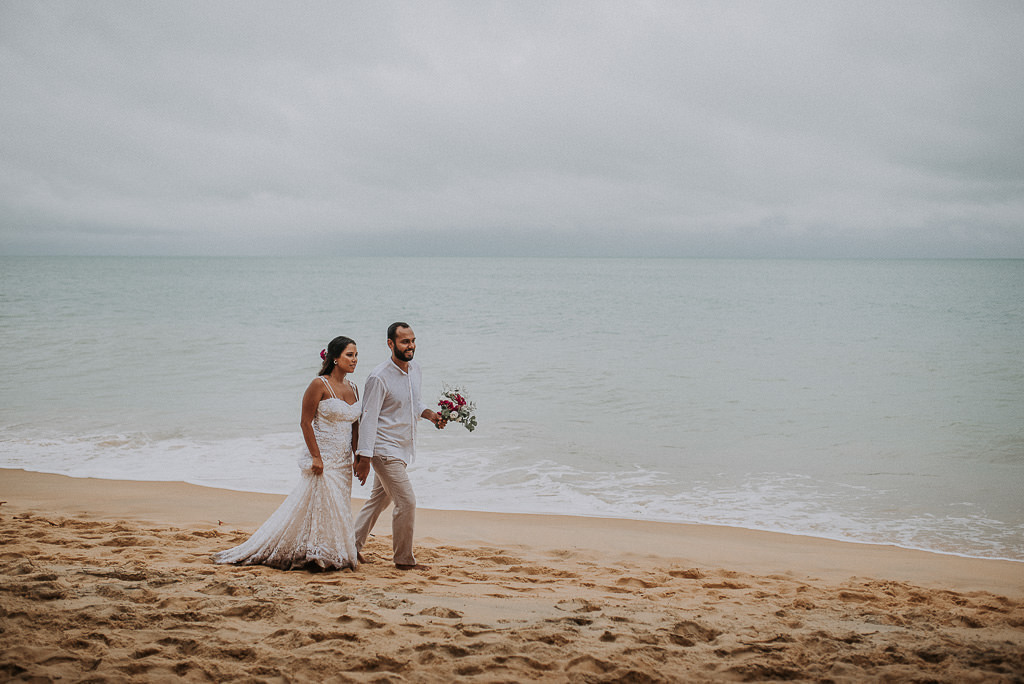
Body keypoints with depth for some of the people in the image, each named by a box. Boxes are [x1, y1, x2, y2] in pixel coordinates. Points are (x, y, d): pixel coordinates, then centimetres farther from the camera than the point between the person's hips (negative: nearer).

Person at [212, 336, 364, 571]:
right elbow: (305, 422, -12)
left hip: (343, 463, 7)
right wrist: (315, 456, -17)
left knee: (336, 511, 9)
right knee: (320, 505, -6)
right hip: (323, 459, -7)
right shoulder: (319, 385, -11)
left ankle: (334, 558, 19)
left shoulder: (352, 388, 11)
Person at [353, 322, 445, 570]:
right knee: (407, 502, -8)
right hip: (385, 450, -9)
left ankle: (353, 545, 32)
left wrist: (430, 414, 0)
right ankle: (404, 559, 6)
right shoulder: (379, 378, -19)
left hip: (403, 449, 9)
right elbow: (368, 419, -18)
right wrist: (364, 458, -19)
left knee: (380, 499, 18)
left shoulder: (414, 368, 5)